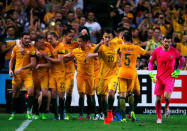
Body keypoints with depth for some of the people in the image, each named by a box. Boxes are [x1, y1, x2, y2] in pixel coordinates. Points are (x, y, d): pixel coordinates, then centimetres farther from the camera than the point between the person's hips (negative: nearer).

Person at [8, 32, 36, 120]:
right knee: (15, 93, 6)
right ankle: (13, 114, 19)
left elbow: (33, 64, -10)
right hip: (17, 74, 2)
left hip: (28, 74, -2)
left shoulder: (31, 49, -5)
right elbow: (12, 60, 16)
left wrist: (22, 68, -16)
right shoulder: (16, 48, 4)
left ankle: (29, 112, -3)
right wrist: (10, 69, 1)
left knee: (31, 91, -19)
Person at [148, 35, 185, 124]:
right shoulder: (156, 51, -3)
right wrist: (151, 72, -2)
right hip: (159, 78, 2)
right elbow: (151, 62, 11)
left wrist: (178, 70, 1)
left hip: (170, 77, -2)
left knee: (167, 96, -20)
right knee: (158, 99, 1)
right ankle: (159, 117, 17)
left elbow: (182, 60, 11)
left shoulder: (174, 51, -5)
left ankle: (167, 107, 14)